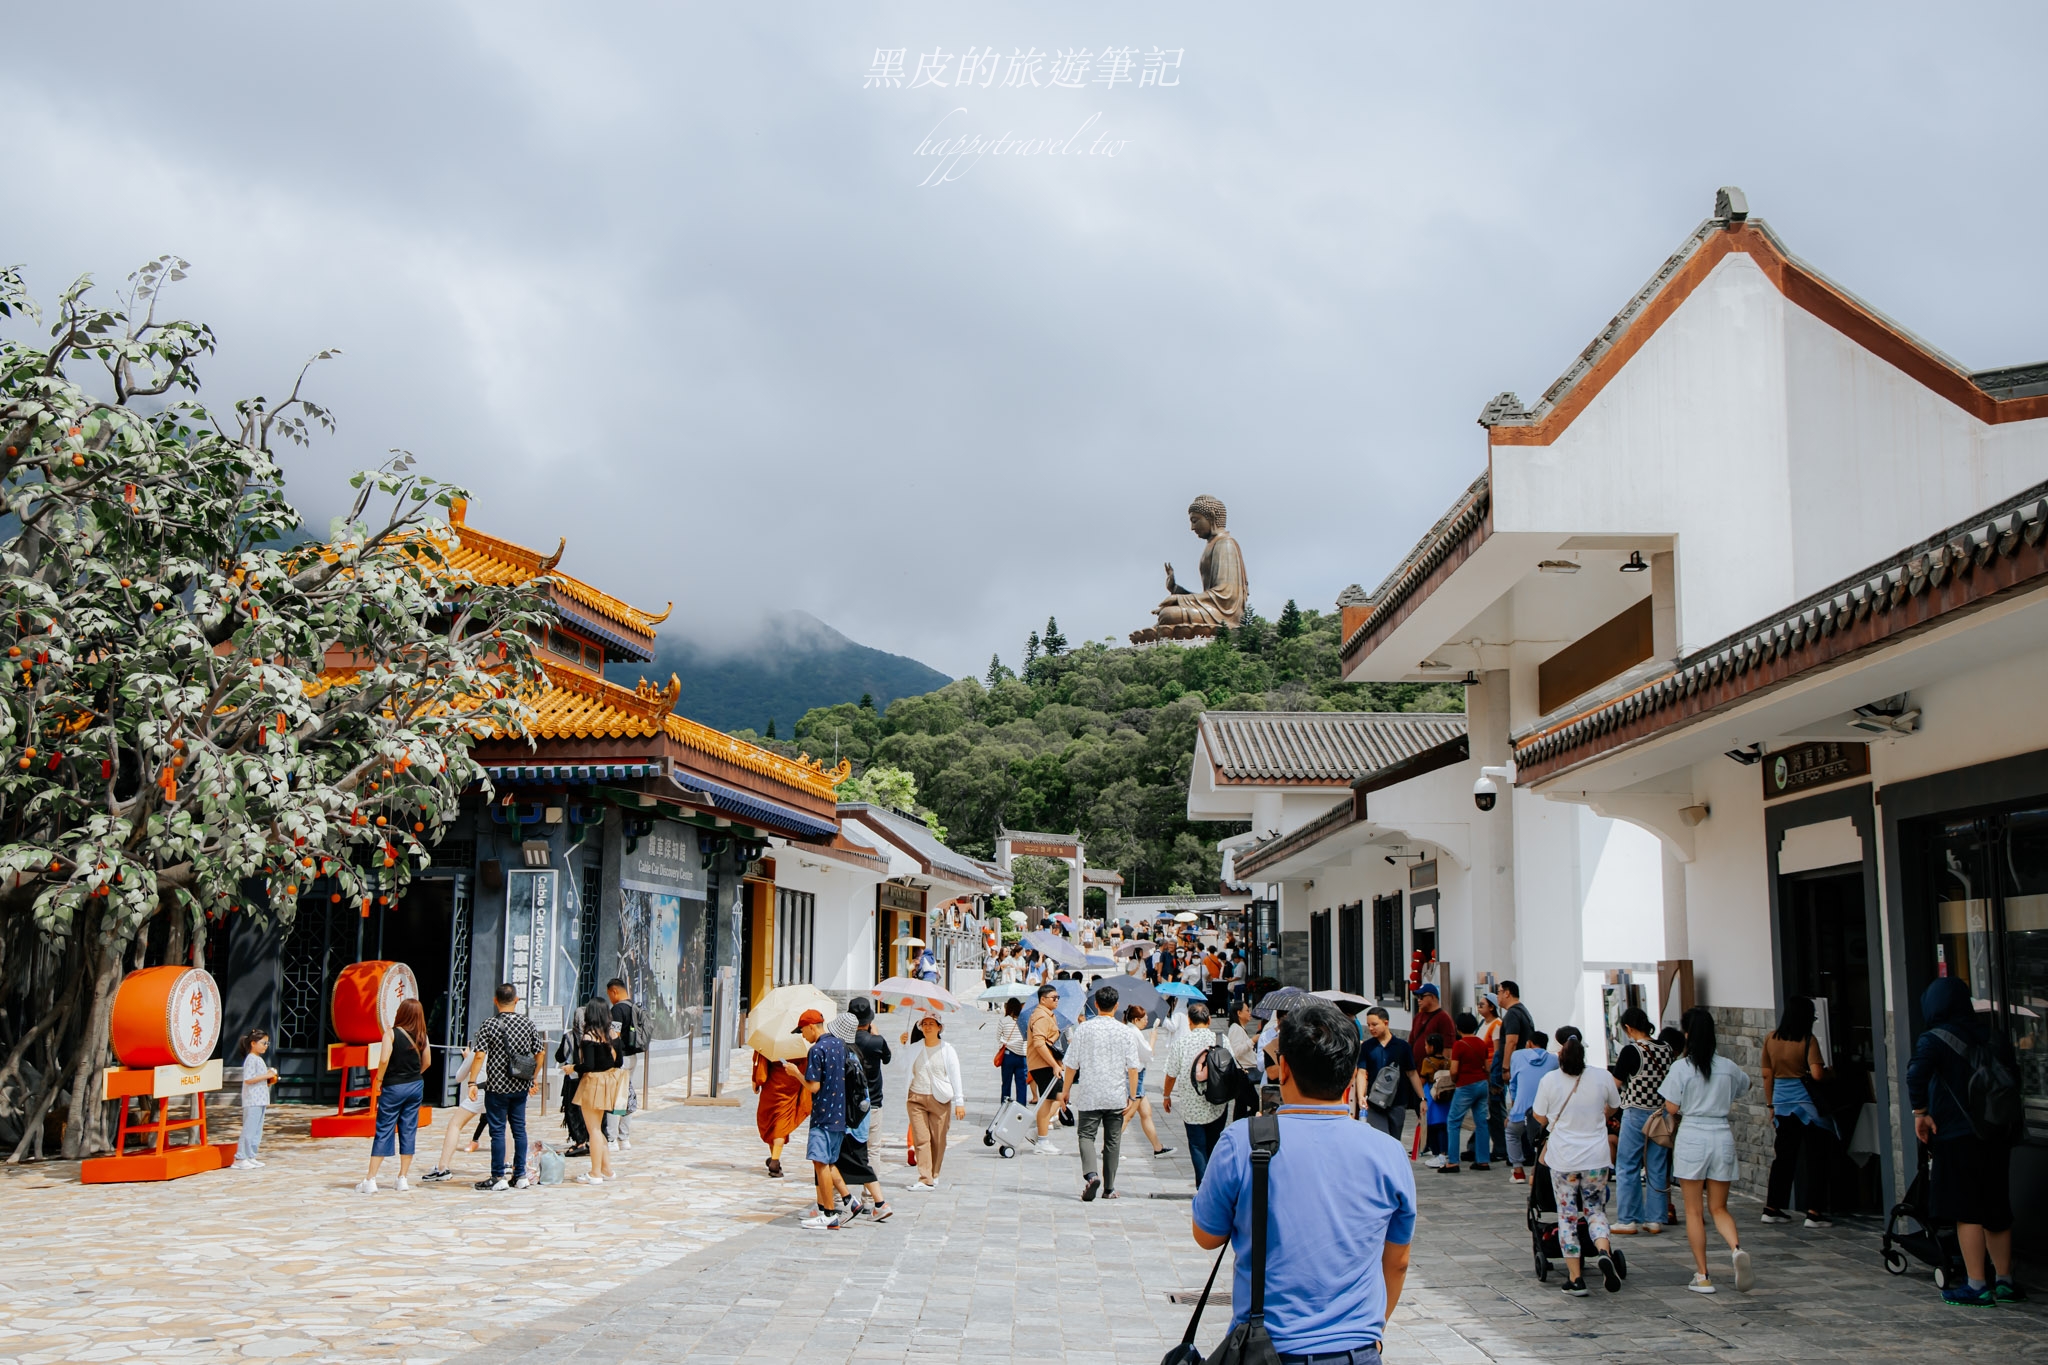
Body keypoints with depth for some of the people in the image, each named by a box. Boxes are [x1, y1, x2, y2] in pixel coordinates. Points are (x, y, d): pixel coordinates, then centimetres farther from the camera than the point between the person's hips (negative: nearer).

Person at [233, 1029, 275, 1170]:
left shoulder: (259, 1059, 18)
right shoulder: (251, 1059, -12)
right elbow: (248, 1079, -21)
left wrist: (270, 1079, 9)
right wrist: (266, 1076, -20)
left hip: (260, 1100, 10)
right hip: (252, 1101, -10)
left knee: (257, 1130, 11)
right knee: (249, 1129, -9)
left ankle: (251, 1157, 16)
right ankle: (240, 1158, -6)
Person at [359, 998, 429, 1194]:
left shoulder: (392, 1033, -11)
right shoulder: (422, 1036, 2)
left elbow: (384, 1059, -20)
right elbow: (426, 1063, 9)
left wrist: (379, 1079, -7)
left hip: (393, 1087, -4)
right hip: (416, 1086, 4)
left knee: (383, 1132, 0)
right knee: (409, 1131, 9)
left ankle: (370, 1180, -1)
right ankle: (403, 1178, 12)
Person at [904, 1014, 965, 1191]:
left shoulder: (947, 1049, 2)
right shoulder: (915, 1049, 7)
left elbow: (955, 1076, 2)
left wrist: (959, 1102, -3)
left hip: (940, 1099, -1)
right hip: (917, 1098, 1)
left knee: (938, 1139, 4)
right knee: (921, 1138, -7)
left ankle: (934, 1175, 20)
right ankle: (925, 1179, -8)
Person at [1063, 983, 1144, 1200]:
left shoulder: (1084, 1029, -4)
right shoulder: (1126, 1032, -2)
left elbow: (1071, 1065, -2)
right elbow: (1133, 1068, -4)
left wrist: (1066, 1092, 8)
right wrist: (1132, 1096, 3)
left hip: (1089, 1095, -1)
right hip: (1116, 1097, 1)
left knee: (1086, 1135, 5)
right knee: (1112, 1141, 11)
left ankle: (1090, 1173, -20)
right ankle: (1109, 1188, 13)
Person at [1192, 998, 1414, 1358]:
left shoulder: (1241, 1143, -13)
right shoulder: (1389, 1154, -5)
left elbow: (1206, 1237, 3)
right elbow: (1397, 1263, 8)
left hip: (1263, 1348, -2)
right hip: (1359, 1352, 2)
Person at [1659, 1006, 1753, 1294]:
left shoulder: (1681, 1067, -9)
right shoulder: (1727, 1067, 3)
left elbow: (1671, 1107, -8)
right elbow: (1745, 1085, 24)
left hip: (1691, 1138, -3)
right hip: (1722, 1137, 3)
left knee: (1693, 1210, 7)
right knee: (1719, 1208, 12)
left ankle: (1702, 1276, 7)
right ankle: (1736, 1248, -18)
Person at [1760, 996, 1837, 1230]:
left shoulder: (1771, 1038, 3)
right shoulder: (1808, 1040, -11)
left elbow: (1767, 1074, 7)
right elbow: (1817, 1074, -21)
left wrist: (1770, 1105, 15)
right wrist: (1830, 1072, 1)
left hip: (1781, 1103, 5)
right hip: (1806, 1103, -5)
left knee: (1783, 1157, 13)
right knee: (1816, 1157, 3)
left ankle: (1772, 1209, 16)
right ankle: (1814, 1212, 0)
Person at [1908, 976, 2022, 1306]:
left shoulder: (1935, 1040, -11)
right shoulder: (1995, 1036, 8)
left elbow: (1916, 1074, -26)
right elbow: (2015, 1074, 13)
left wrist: (1920, 1111, -16)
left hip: (1957, 1137, -6)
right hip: (1997, 1136, 6)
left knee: (1967, 1213, 0)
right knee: (1997, 1210, 15)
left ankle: (1976, 1285, 2)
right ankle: (2004, 1281, 21)